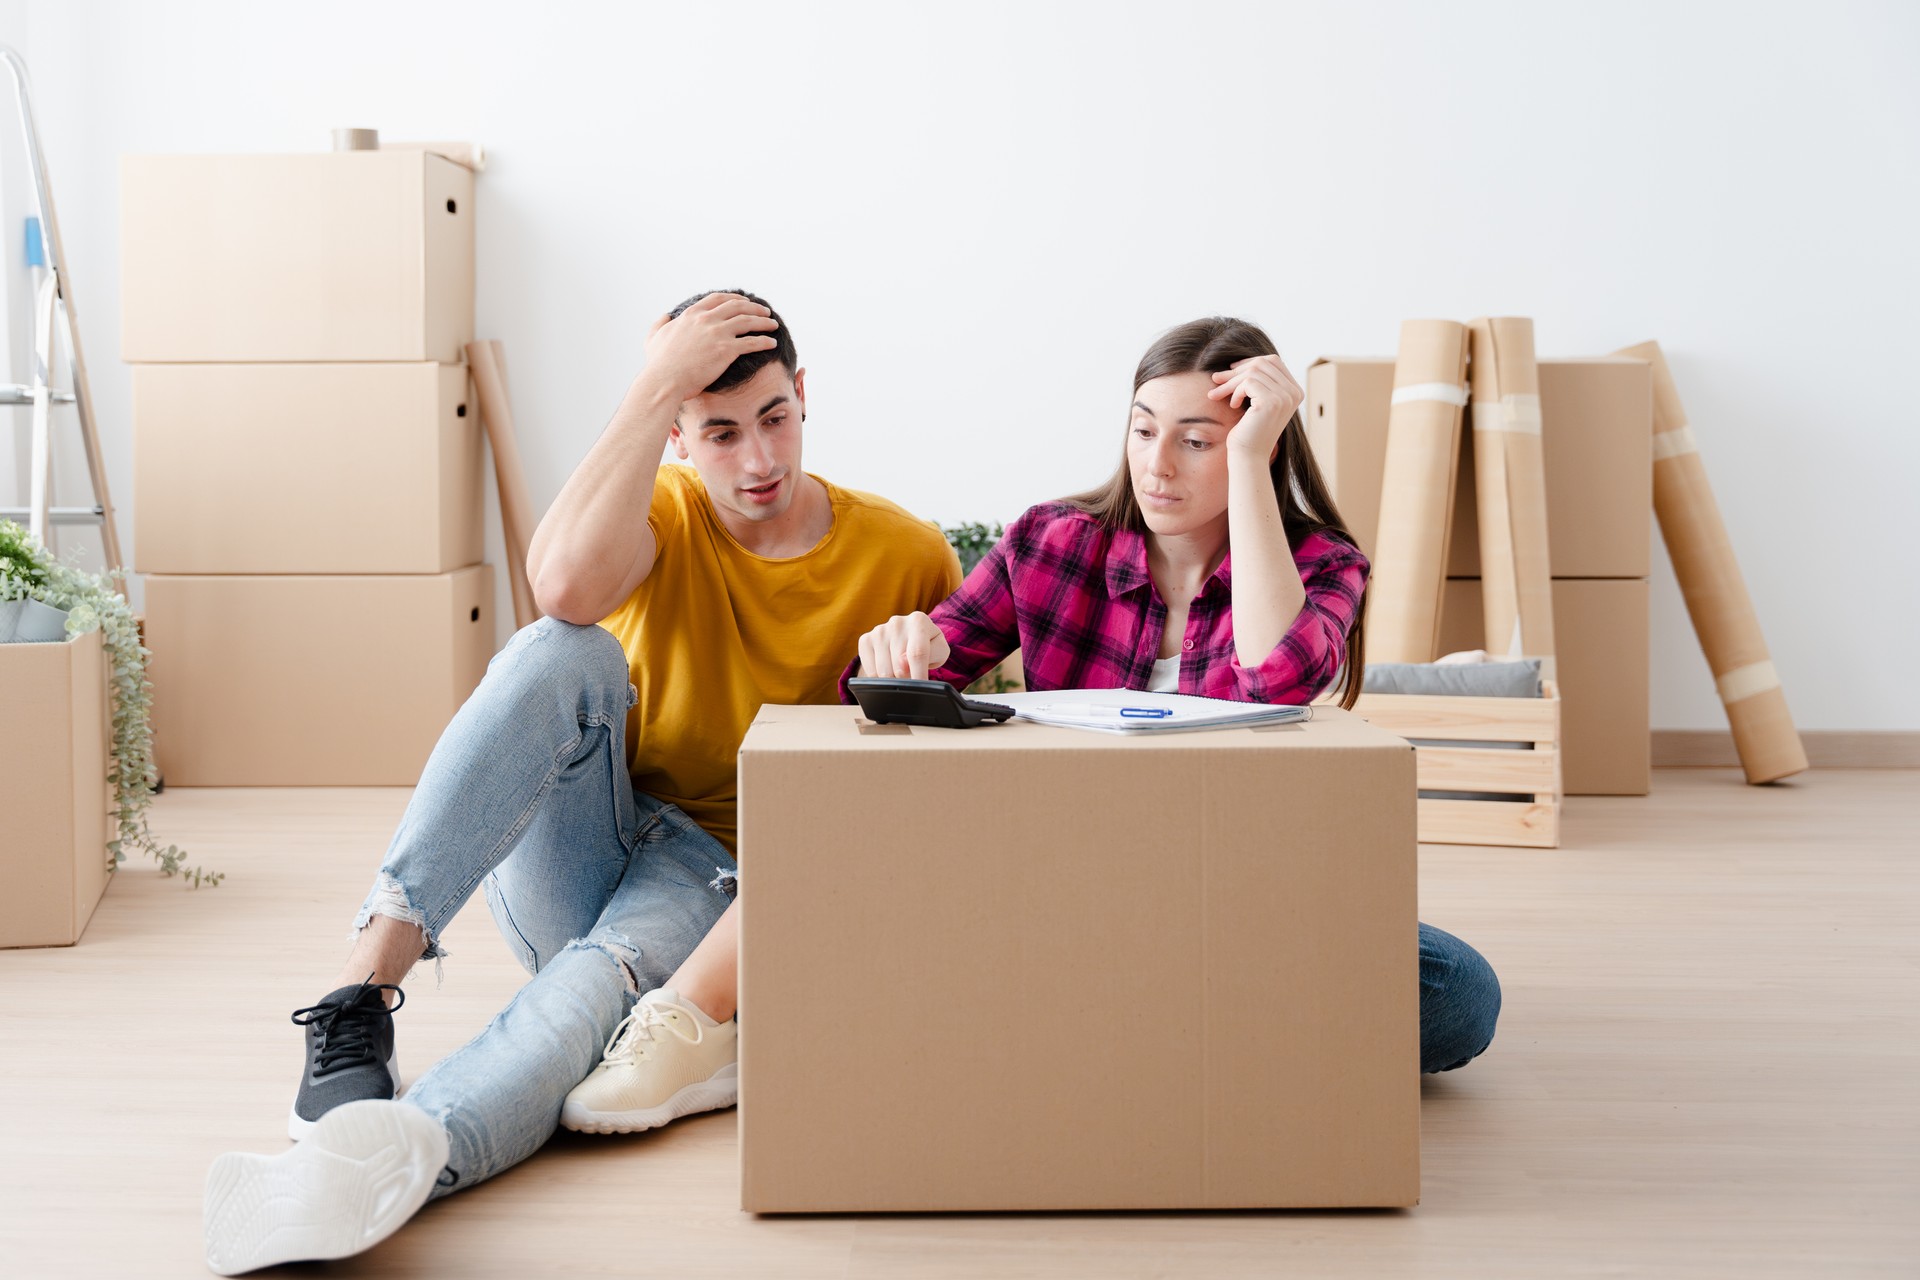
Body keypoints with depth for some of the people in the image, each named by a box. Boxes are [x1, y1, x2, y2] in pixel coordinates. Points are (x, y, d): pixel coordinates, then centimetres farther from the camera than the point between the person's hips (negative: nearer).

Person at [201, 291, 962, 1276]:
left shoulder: (906, 555, 1)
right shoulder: (661, 511, -1)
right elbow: (566, 585, -27)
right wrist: (658, 384, -24)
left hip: (718, 877, -1)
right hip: (567, 858, 2)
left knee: (605, 977, -38)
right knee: (567, 654, -29)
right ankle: (364, 983, -41)